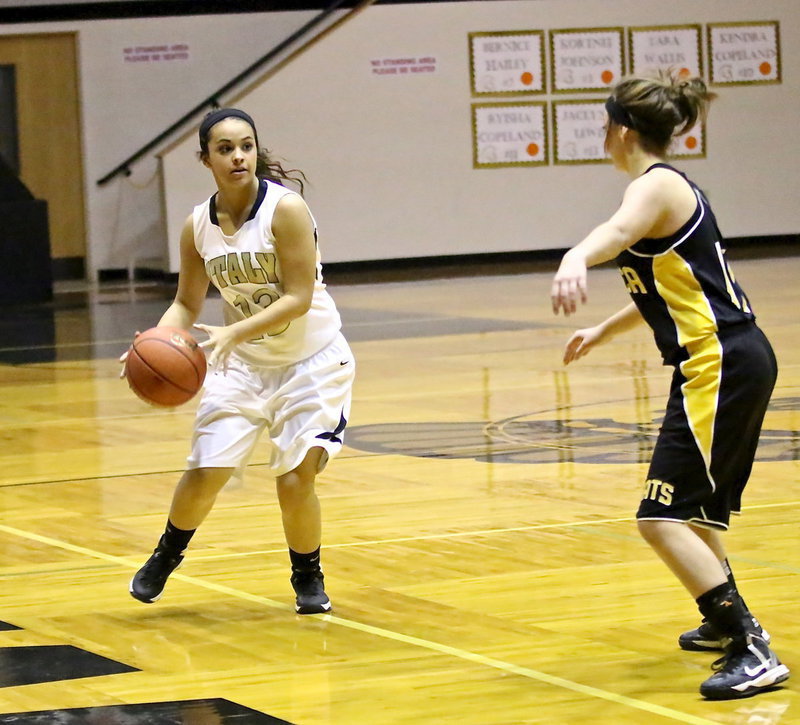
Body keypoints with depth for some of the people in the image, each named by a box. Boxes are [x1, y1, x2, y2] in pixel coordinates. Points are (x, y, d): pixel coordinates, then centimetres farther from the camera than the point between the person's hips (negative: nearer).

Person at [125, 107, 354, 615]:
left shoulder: (286, 209, -19)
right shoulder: (198, 226, -4)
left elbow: (298, 298, -22)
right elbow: (187, 304, 7)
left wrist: (234, 332, -33)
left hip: (312, 360, -4)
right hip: (243, 363, 4)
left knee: (296, 479, -12)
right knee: (206, 472, -2)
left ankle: (308, 577, 15)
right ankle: (166, 557, 27)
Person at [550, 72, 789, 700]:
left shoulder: (656, 186, -13)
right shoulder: (671, 186, 18)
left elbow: (619, 231, -39)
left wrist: (576, 259, -59)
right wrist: (606, 330, 43)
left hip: (719, 366, -11)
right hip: (735, 360, 11)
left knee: (663, 518, -15)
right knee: (694, 505, 28)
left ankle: (754, 654, -18)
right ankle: (727, 622, 48)